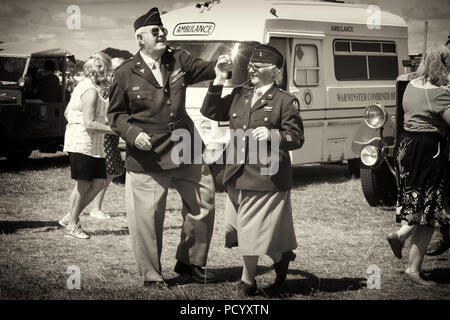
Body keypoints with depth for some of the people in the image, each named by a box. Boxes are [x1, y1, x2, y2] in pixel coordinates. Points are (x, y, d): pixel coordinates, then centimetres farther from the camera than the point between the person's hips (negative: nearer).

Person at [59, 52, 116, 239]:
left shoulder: (85, 86, 16)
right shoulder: (90, 91, -16)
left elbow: (67, 113, 22)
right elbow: (89, 123, -22)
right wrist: (115, 129, -21)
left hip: (93, 145, 10)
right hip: (82, 144, -10)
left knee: (99, 182, 8)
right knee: (83, 185, -3)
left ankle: (70, 217, 14)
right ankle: (72, 225, 9)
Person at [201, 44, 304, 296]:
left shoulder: (285, 101, -4)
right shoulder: (239, 96, 13)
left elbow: (297, 139, -5)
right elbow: (210, 112, 12)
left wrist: (272, 135, -23)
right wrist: (219, 81, 5)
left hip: (267, 178, -6)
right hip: (237, 176, 6)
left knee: (254, 230, -1)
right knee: (242, 227, 12)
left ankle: (248, 280, 13)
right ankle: (280, 258, 34)